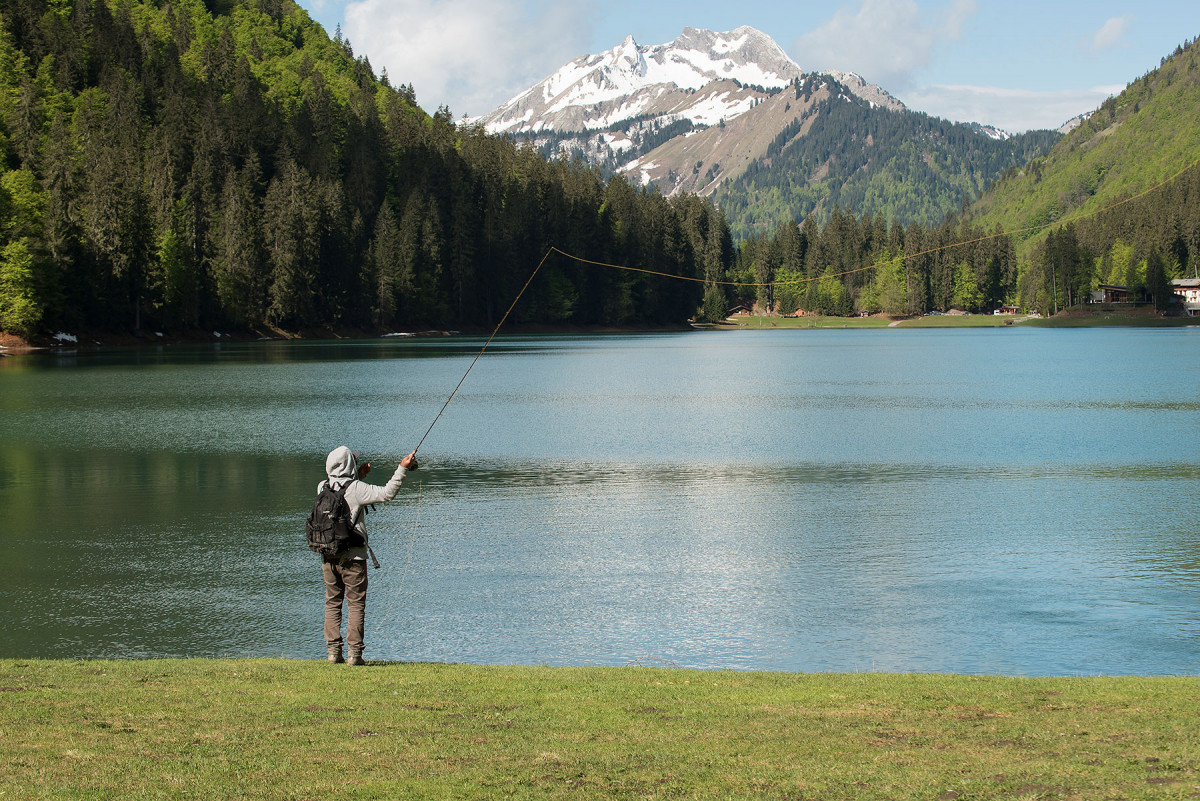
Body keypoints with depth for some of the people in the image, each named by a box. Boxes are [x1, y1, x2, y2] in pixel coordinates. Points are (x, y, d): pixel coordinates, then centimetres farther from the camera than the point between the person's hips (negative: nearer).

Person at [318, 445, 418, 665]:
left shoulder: (322, 488, 4)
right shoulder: (356, 489, -13)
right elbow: (387, 493, -14)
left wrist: (359, 475, 30)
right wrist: (402, 468, -7)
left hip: (328, 556, 5)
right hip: (352, 556, -5)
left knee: (332, 603, 11)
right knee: (356, 604, 1)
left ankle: (333, 651, 8)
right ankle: (354, 653, -3)